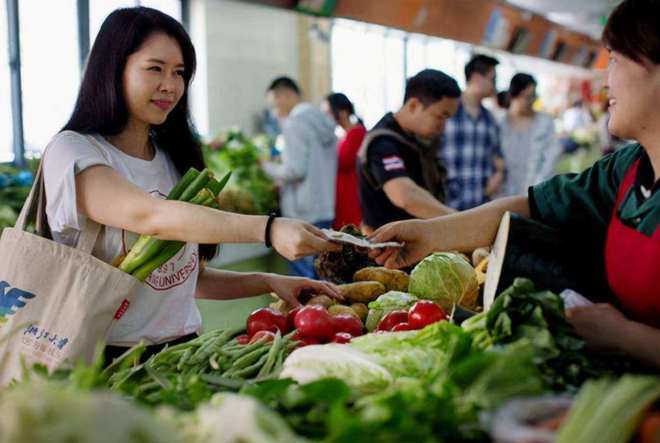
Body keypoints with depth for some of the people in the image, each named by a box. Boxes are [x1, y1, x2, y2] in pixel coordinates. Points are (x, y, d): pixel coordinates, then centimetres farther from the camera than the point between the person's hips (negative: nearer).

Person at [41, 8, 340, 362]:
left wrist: (269, 282, 0)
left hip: (184, 349, 5)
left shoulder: (176, 159, 15)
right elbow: (150, 216, -24)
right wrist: (267, 229, -33)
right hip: (109, 358, -5)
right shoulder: (72, 152, -6)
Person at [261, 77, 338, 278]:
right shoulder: (323, 121, 14)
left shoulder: (295, 123, -12)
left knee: (304, 278, -4)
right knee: (320, 274, 14)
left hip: (303, 214, -9)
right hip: (325, 209, 9)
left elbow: (295, 170, -18)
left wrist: (269, 168, 0)